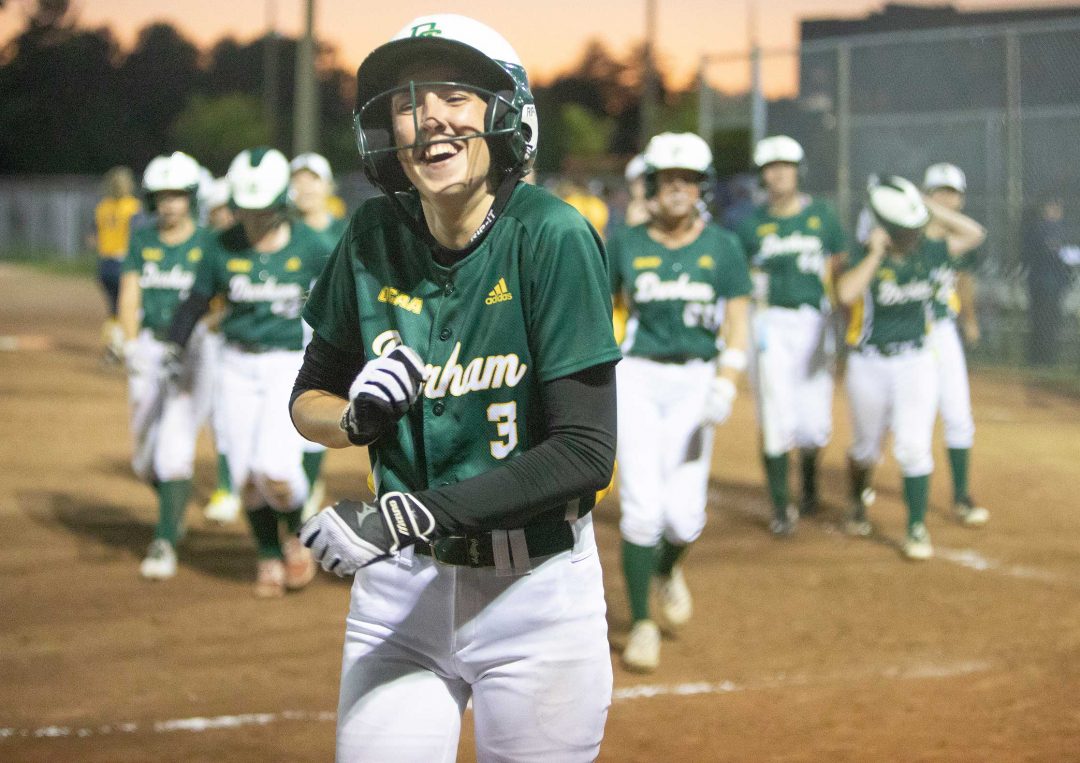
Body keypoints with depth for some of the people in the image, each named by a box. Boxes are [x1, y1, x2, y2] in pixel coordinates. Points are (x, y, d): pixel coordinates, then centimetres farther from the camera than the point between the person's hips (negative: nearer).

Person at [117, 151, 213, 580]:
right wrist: (132, 345, -13)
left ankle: (165, 544, -9)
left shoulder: (208, 245, -3)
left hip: (190, 354, -4)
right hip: (148, 350, 4)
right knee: (146, 460, 10)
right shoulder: (142, 241, 7)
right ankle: (174, 505, 39)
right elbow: (129, 298, 1)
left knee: (174, 453, -13)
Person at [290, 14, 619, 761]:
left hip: (535, 588, -3)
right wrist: (359, 416, -14)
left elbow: (585, 454, -19)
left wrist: (412, 513, -24)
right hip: (402, 584, 4)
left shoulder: (551, 237, -16)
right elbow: (309, 401, 10)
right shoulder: (375, 237, -2)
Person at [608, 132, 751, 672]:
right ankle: (641, 623, 5)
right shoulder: (626, 244, 3)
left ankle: (667, 568, 31)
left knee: (684, 515, -5)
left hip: (695, 380, 0)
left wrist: (726, 384, -16)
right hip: (636, 379, 0)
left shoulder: (722, 247, 2)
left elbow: (737, 324, -2)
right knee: (642, 508, -9)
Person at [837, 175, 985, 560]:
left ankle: (917, 529, 0)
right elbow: (846, 293, -33)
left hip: (916, 363, 2)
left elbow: (973, 233, 0)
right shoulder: (866, 258, -14)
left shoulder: (926, 252, -1)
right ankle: (858, 504, 44)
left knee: (914, 446, -9)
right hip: (870, 366, -2)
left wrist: (928, 206, -6)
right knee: (867, 446, 15)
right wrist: (876, 253, -27)